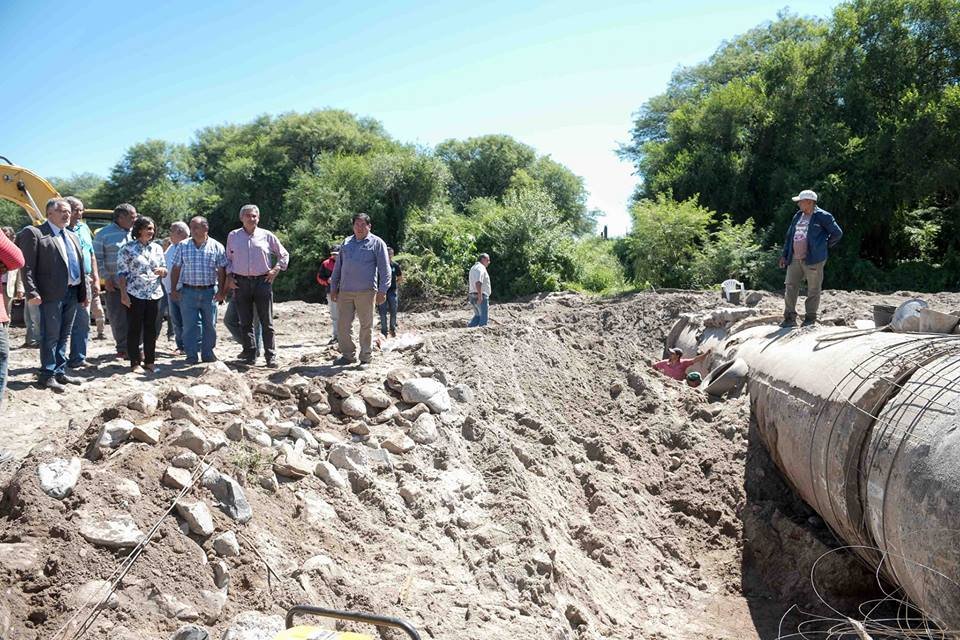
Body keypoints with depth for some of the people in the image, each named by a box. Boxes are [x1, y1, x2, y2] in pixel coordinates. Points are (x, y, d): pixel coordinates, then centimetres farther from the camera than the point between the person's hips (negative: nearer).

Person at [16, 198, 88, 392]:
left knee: (64, 336, 14)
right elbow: (27, 266, -10)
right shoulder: (34, 233, -5)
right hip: (52, 294, -7)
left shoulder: (73, 236, 18)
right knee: (50, 336, -1)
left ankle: (60, 372, 23)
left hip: (72, 293, 7)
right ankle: (48, 375, 8)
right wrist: (32, 292, -17)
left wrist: (83, 292, 14)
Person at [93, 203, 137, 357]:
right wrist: (106, 278, -6)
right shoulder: (104, 234, 0)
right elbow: (97, 259, 0)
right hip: (114, 285, -2)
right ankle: (123, 347, 14)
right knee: (117, 318, 3)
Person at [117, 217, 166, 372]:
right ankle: (135, 363, 8)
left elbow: (165, 271, 16)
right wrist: (123, 294, -12)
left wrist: (162, 270, -8)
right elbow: (121, 273, -5)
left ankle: (149, 361, 18)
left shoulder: (157, 248, 11)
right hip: (135, 294, -5)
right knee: (134, 329, 2)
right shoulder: (128, 248, -4)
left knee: (151, 329, 9)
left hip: (154, 294, 5)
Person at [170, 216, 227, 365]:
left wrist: (221, 291, -4)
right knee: (190, 324, -2)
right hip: (188, 291, 0)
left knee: (210, 325, 8)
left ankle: (208, 354, 20)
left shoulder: (217, 247, 1)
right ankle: (191, 356, 5)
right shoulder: (183, 246, 4)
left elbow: (221, 271, 2)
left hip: (210, 291, 0)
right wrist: (173, 289, 2)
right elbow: (176, 269, 7)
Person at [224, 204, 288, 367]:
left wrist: (276, 270, 1)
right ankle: (250, 355, 10)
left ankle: (271, 356, 3)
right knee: (245, 322, 3)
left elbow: (284, 255, 14)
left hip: (262, 281, -1)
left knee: (267, 322, -1)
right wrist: (229, 277, 6)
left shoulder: (266, 236, 5)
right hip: (240, 282, 2)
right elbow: (228, 259, 18)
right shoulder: (233, 236, 10)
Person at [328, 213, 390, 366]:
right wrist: (333, 288, 14)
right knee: (342, 325, 3)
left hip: (366, 292, -4)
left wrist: (382, 291, -10)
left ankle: (366, 357, 13)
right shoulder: (346, 243, 16)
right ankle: (347, 354, 16)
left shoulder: (377, 243, 3)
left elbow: (384, 269, -2)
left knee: (366, 325, 2)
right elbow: (337, 267, 20)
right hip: (344, 292, 4)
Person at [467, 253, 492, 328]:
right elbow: (478, 282, -26)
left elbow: (470, 284, 23)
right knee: (483, 317, -4)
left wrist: (468, 295, 26)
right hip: (481, 297, -10)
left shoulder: (473, 268, 19)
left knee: (478, 315, 20)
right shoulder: (481, 268, -13)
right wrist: (480, 296, -28)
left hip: (473, 296, 10)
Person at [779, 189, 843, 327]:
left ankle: (810, 319, 12)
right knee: (790, 287, 2)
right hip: (795, 259, 6)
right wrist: (784, 255, 13)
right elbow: (789, 236, 18)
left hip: (813, 260, -6)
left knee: (813, 290, 3)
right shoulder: (798, 216, 15)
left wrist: (824, 246, 4)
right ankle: (790, 318, 8)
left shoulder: (822, 216, -5)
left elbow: (837, 233, -3)